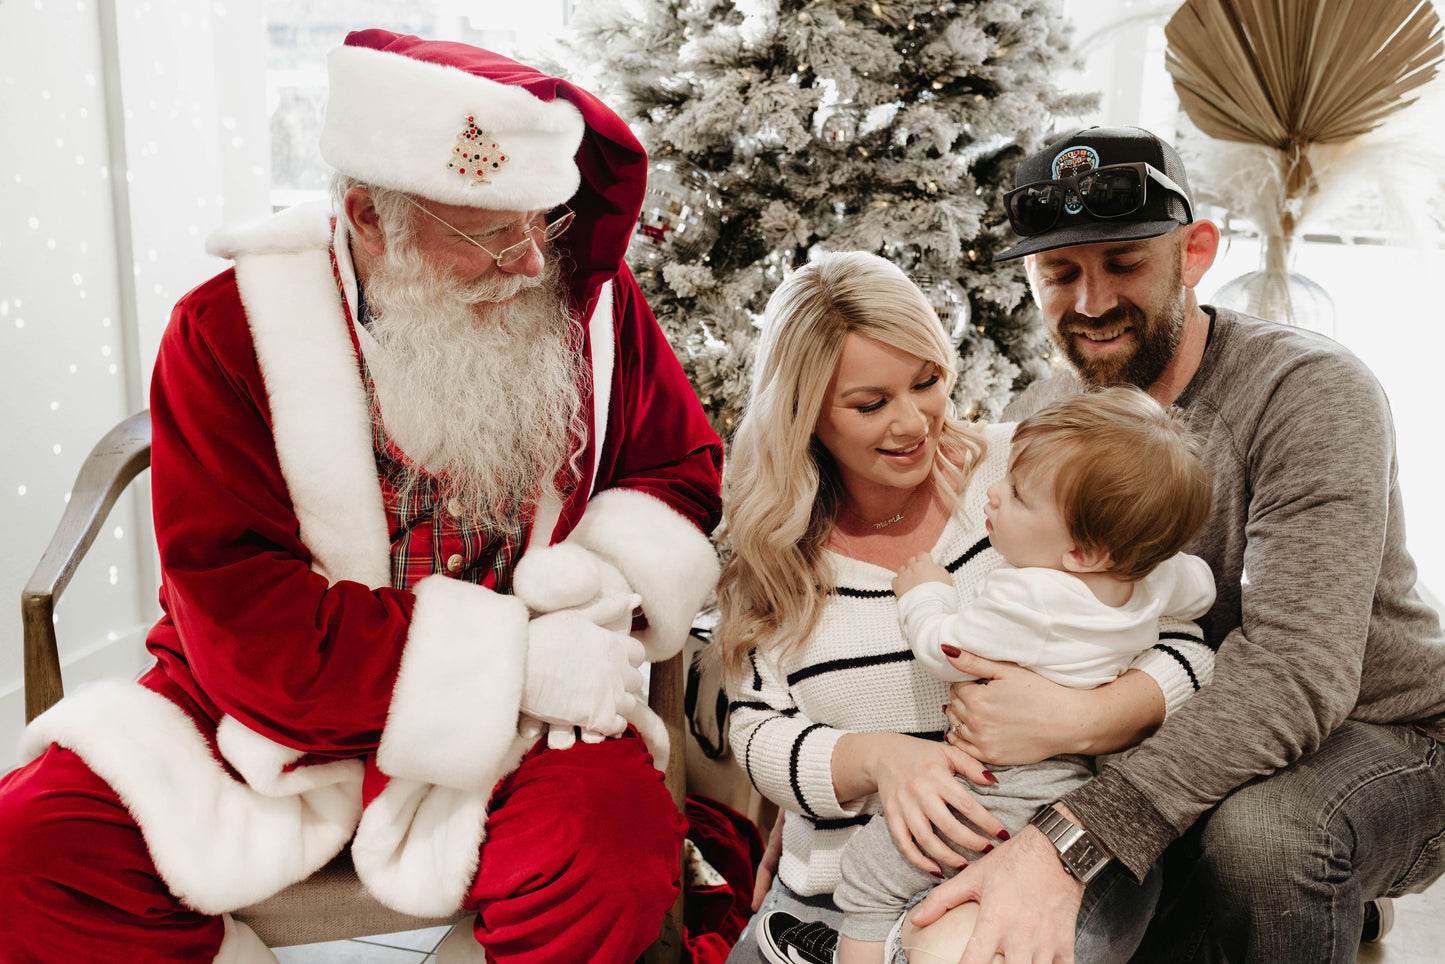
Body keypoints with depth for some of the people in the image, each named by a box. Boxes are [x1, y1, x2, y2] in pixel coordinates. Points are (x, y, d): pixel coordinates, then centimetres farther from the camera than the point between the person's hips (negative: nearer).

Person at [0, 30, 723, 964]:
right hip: (280, 704, 0)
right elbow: (242, 619, -17)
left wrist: (609, 563, -16)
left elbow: (685, 466, 8)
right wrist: (513, 660, -24)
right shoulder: (229, 332, -11)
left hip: (511, 713, 1)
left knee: (617, 836, -30)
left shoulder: (588, 296, -4)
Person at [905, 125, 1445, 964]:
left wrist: (1075, 840, -43)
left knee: (1256, 830, -37)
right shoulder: (1031, 426, -3)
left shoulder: (1312, 392, -21)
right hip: (1175, 757, 5)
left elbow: (1297, 671, -32)